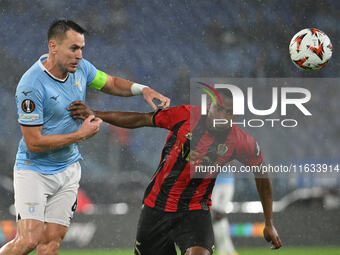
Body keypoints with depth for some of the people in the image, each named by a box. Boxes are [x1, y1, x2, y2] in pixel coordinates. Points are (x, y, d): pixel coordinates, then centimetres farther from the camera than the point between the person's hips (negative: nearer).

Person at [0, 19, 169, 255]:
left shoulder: (80, 68, -2)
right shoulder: (31, 86, -24)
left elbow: (111, 83, 18)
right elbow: (33, 143, -23)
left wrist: (142, 89, -2)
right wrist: (81, 135, -18)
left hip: (68, 169, 6)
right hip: (34, 170, -6)